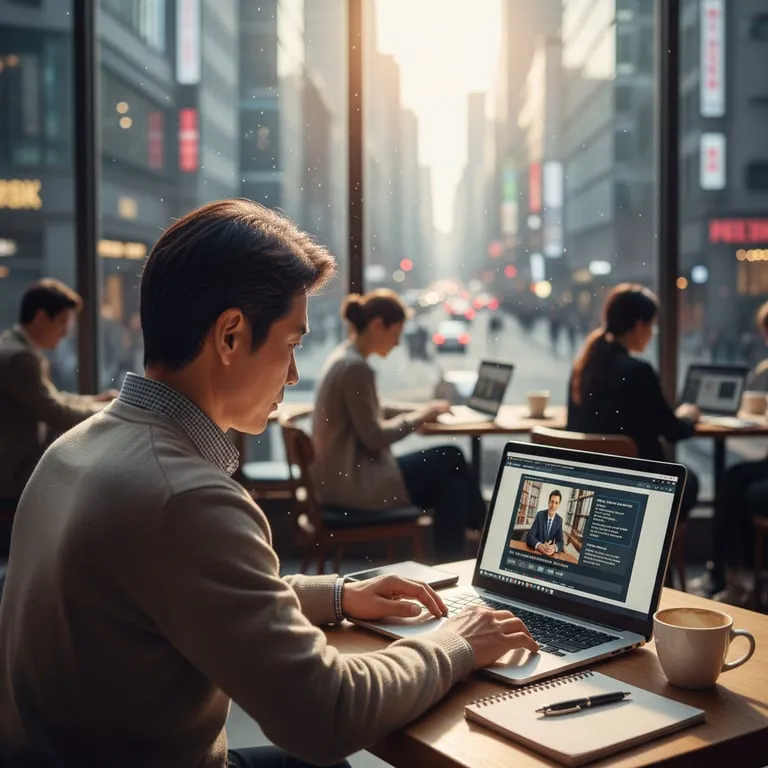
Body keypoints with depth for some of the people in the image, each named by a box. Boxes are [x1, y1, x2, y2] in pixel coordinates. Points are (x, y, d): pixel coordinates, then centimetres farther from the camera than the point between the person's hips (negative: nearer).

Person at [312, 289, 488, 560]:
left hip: (343, 475, 10)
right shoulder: (355, 367, -20)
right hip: (352, 481, -10)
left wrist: (420, 411, 9)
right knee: (450, 458, 0)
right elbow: (374, 438, -20)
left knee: (451, 484, 6)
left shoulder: (344, 358, 11)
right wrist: (421, 416, -8)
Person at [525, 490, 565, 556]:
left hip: (549, 552, 2)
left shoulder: (559, 520, 2)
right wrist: (540, 546, -34)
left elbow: (560, 542, -4)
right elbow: (530, 536, -15)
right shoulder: (540, 515, -6)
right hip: (535, 550, -2)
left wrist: (554, 547, -27)